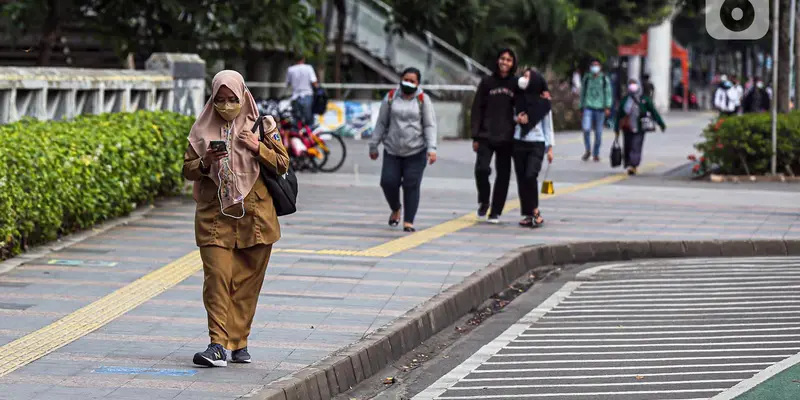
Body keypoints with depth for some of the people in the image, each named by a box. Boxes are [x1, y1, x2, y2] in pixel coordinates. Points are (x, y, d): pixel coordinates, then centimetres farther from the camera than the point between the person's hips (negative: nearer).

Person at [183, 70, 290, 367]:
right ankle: (218, 344, -16)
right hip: (214, 215, 0)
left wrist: (258, 148, -12)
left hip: (254, 216, 0)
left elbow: (282, 164, 4)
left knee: (247, 281, 4)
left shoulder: (261, 125, 5)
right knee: (216, 277, -12)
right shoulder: (204, 128, 7)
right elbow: (187, 170, 8)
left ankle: (239, 342, 14)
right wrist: (206, 162, -13)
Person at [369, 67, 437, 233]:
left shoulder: (423, 100, 2)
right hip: (392, 151, 2)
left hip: (416, 152, -2)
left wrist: (431, 148, -12)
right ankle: (395, 209, 24)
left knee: (411, 186, -6)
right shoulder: (391, 98, 7)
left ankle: (408, 221, 1)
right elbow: (381, 123, 12)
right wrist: (374, 145, 11)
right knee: (388, 182, -6)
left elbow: (430, 126, -1)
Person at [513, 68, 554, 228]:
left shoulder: (543, 102, 1)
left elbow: (547, 126, 6)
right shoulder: (518, 99, 6)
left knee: (531, 175, -19)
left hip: (536, 144, -3)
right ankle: (528, 214, 8)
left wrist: (550, 147, 4)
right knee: (521, 179, 2)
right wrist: (516, 119, -5)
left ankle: (535, 210, -7)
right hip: (519, 142, 3)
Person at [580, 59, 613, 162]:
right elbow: (583, 93, 18)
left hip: (600, 108, 0)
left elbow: (608, 93, 3)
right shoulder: (586, 78, 9)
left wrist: (608, 107, -7)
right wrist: (582, 106, 18)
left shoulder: (604, 79, 4)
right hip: (588, 107, 1)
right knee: (586, 128, -16)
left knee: (598, 132, 3)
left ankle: (596, 153, 15)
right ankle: (588, 150, 3)